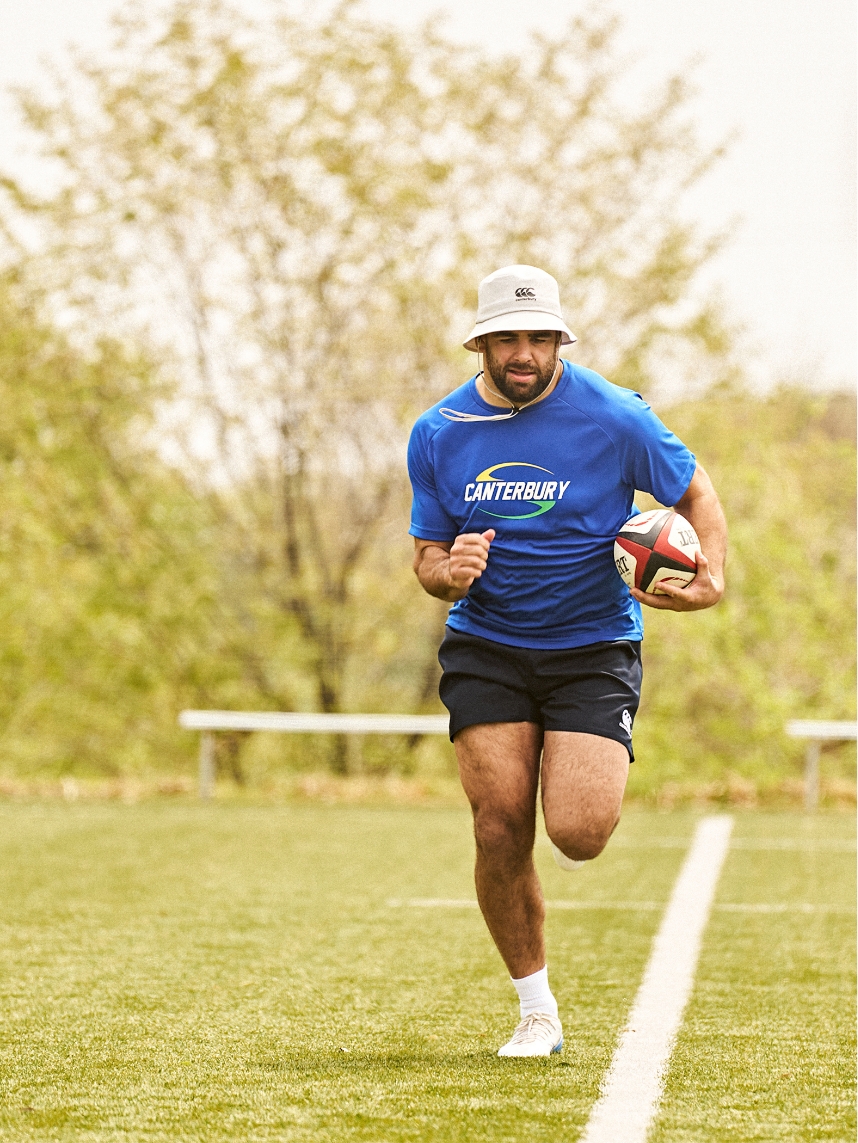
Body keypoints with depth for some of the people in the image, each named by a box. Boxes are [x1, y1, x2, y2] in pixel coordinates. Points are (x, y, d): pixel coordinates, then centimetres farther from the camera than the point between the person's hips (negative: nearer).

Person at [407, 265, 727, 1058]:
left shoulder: (614, 418, -8)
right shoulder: (439, 435, 0)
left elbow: (696, 493, 4)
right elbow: (427, 559, 9)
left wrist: (711, 578, -15)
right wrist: (448, 571, -16)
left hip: (593, 648, -2)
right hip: (486, 647, 2)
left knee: (577, 834, -18)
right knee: (500, 828, -10)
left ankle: (585, 790, 22)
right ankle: (538, 1011, 8)